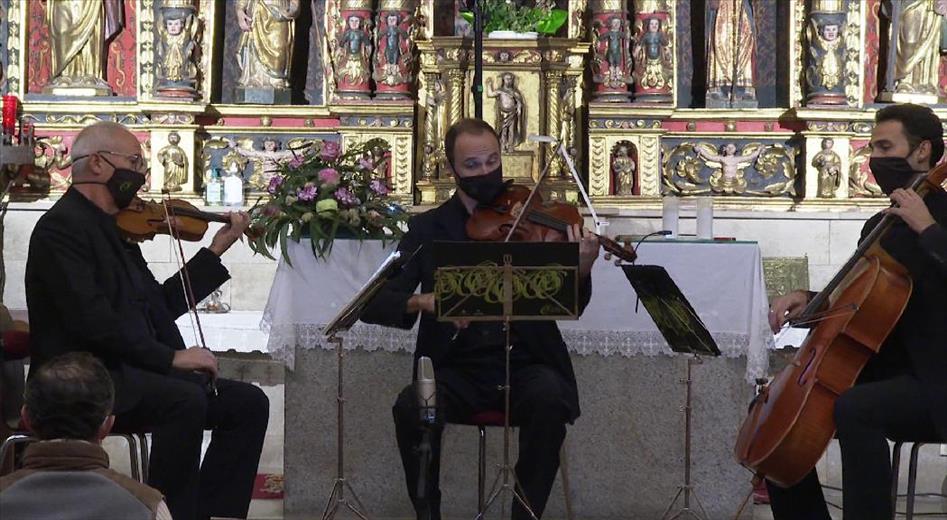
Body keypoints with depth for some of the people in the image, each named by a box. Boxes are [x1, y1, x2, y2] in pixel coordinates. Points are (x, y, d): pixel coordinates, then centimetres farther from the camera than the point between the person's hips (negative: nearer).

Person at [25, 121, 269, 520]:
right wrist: (169, 356, -22)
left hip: (131, 374, 10)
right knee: (185, 400, -33)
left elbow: (162, 304, 19)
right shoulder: (62, 227, -11)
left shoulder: (114, 228, 18)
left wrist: (216, 249, 17)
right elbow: (90, 318, -22)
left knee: (248, 403, -2)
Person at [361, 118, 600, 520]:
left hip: (525, 363, 0)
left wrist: (581, 272, -25)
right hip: (458, 369, 1)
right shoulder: (428, 229, 8)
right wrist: (421, 301, -20)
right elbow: (374, 304, 1)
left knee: (549, 398, -33)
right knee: (411, 407, -30)